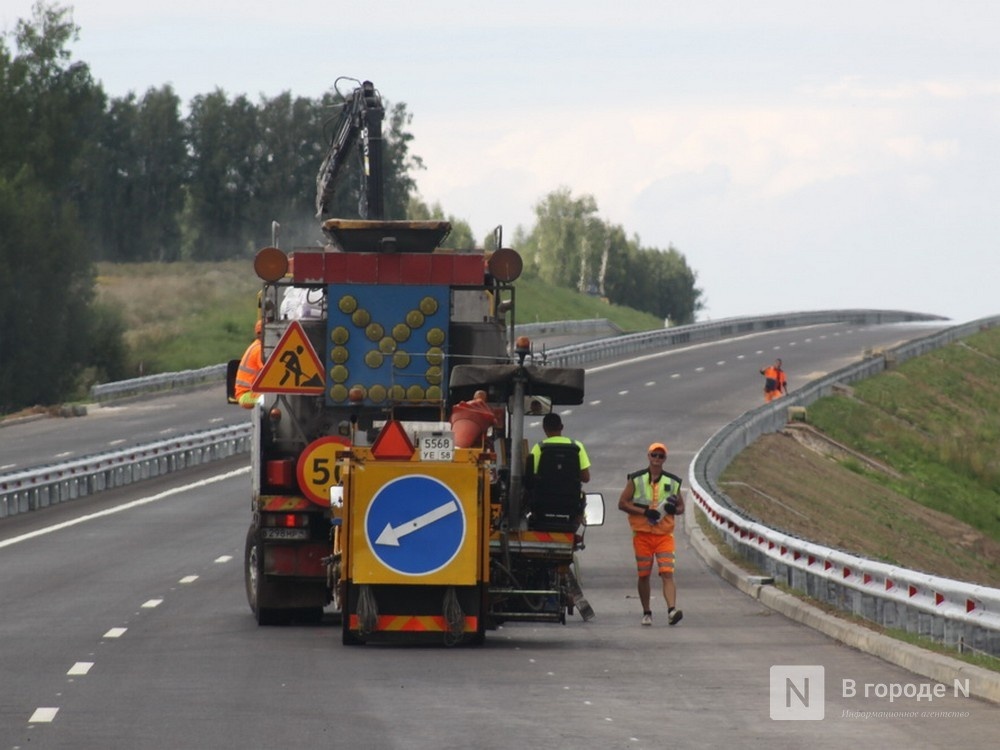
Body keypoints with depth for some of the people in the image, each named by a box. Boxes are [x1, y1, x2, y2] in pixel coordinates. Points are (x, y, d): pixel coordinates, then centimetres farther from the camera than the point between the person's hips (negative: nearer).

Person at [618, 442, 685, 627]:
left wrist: (674, 509, -7)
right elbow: (622, 503, 0)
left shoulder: (672, 482, 10)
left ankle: (672, 610, -26)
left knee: (667, 573, -14)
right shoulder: (636, 479, 4)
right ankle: (646, 613, 20)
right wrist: (645, 512, -13)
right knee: (644, 575, 6)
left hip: (664, 534, 0)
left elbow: (681, 506, 19)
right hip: (642, 533, 0)